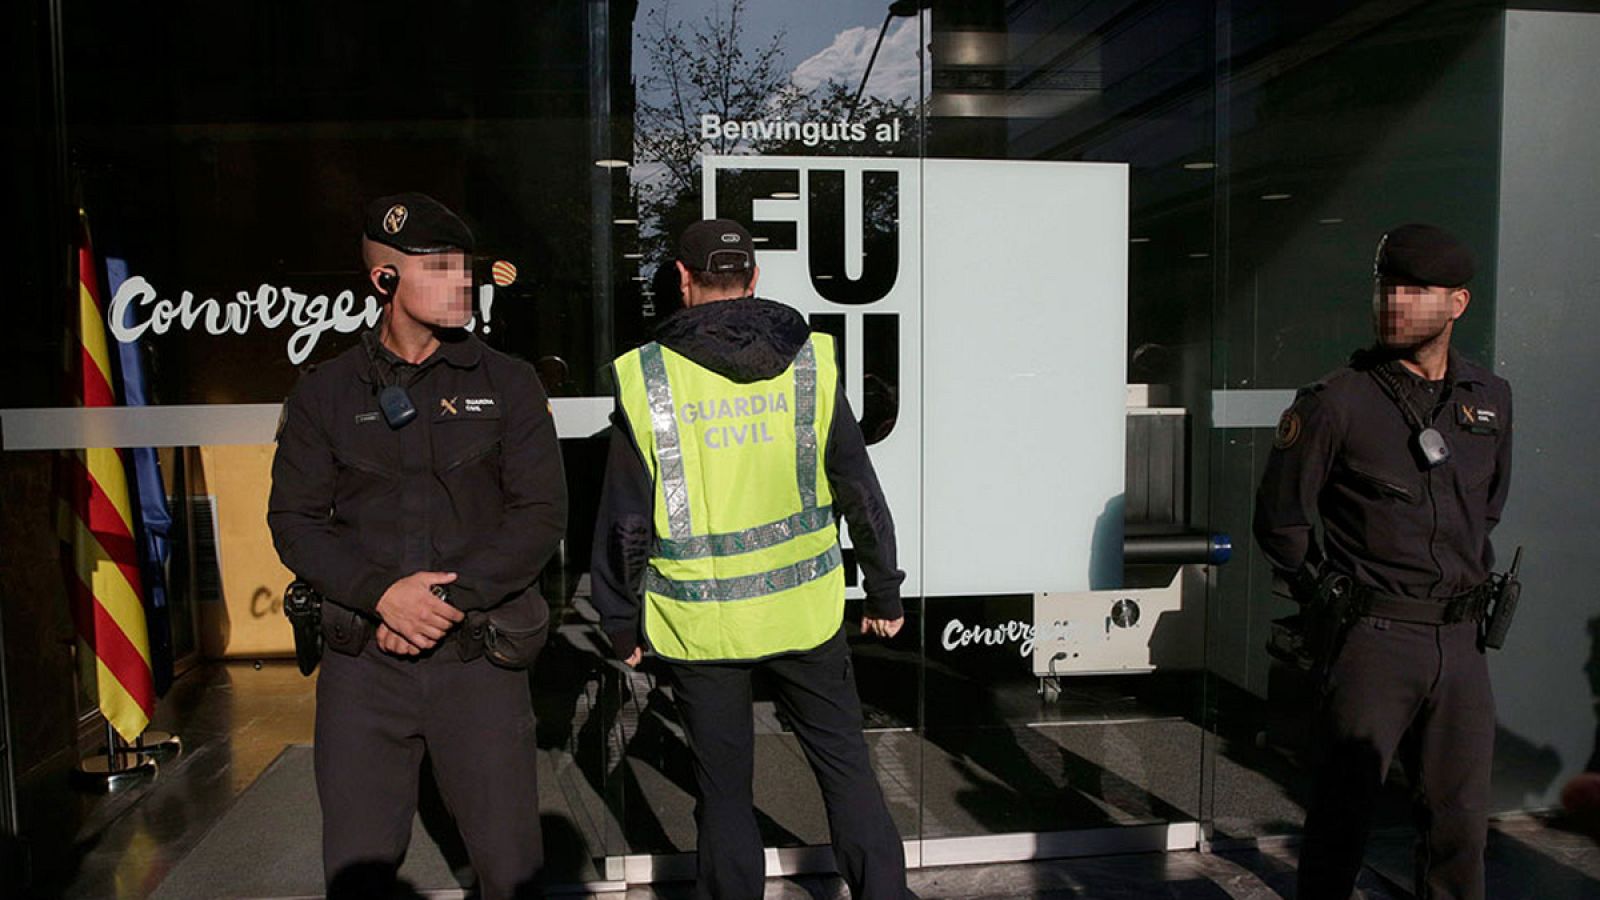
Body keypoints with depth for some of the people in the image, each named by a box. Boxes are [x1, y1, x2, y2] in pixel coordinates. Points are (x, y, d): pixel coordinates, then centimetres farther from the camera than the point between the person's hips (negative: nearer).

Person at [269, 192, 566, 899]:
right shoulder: (325, 392, 7)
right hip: (363, 661, 1)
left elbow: (541, 513, -2)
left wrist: (453, 597, -13)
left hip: (480, 659, -1)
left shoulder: (507, 383, 4)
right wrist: (383, 593, -13)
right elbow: (294, 520, 3)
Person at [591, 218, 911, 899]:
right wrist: (884, 592, 12)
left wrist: (620, 621, 7)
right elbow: (860, 491, 1)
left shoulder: (647, 377, -7)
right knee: (847, 768, 16)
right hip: (802, 611, 1)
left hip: (699, 624, -1)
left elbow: (624, 518, -5)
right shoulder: (810, 361, -3)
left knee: (724, 791, 14)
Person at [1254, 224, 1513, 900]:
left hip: (1461, 640, 5)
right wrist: (1332, 598, -2)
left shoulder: (1490, 398, 9)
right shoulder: (1336, 401, -8)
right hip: (1373, 639, -5)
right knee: (1345, 810, 4)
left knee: (1461, 815, 14)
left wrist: (1471, 584, 16)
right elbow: (1280, 521, -3)